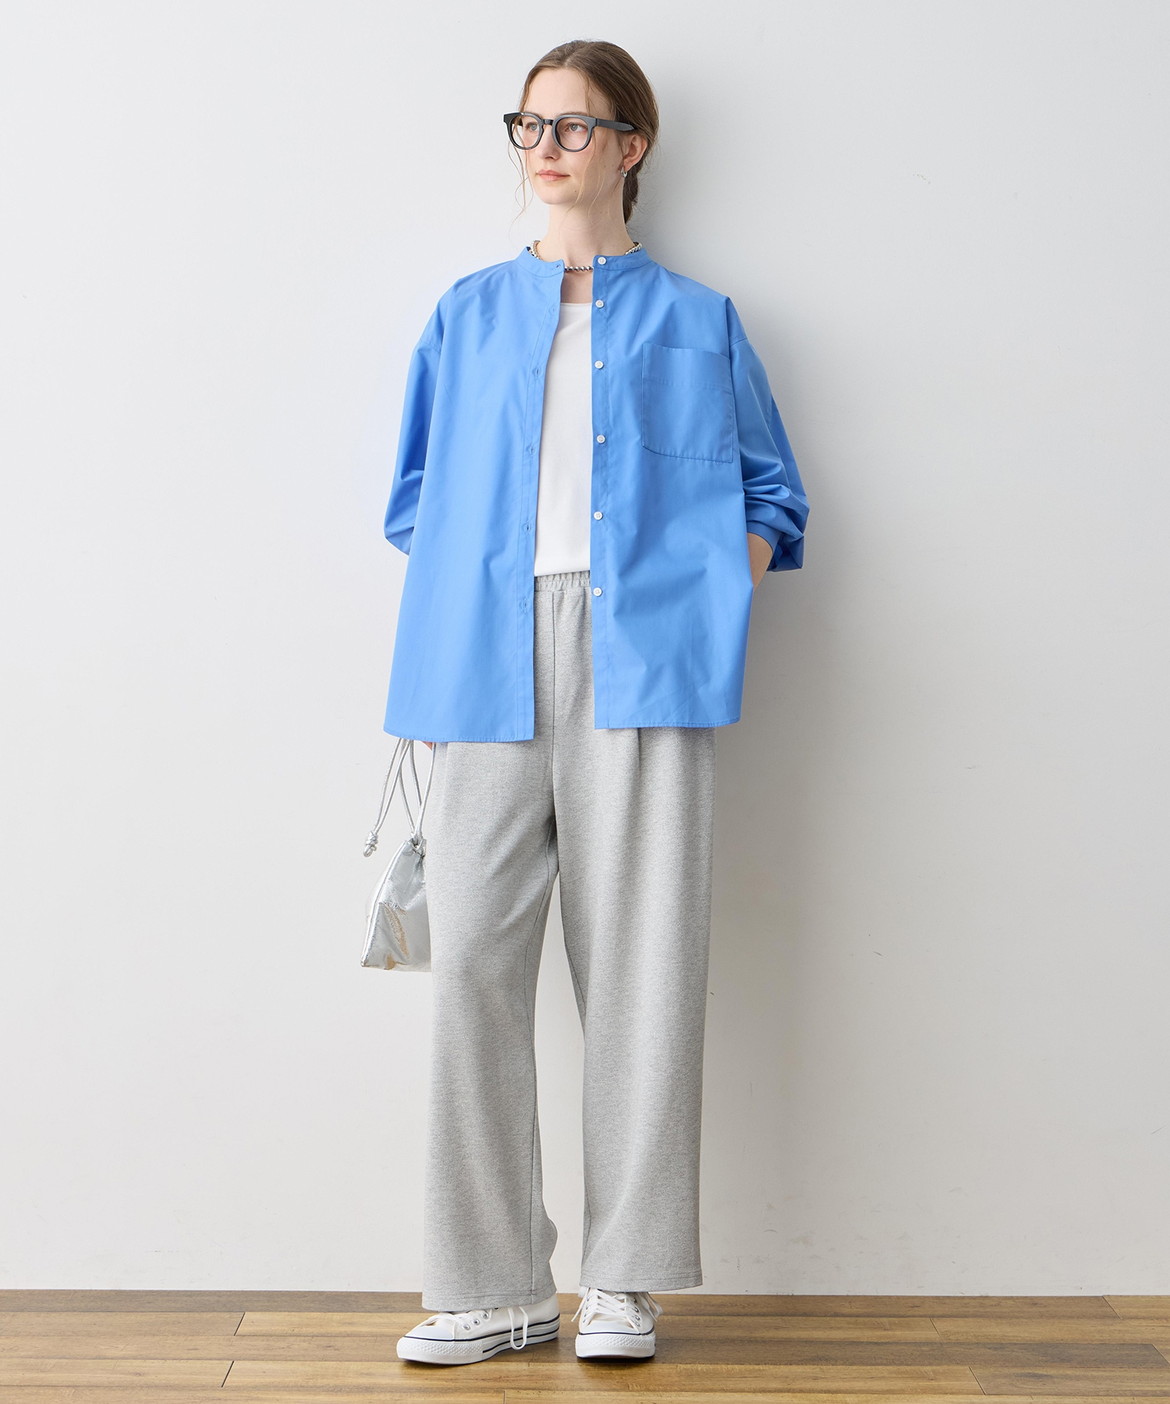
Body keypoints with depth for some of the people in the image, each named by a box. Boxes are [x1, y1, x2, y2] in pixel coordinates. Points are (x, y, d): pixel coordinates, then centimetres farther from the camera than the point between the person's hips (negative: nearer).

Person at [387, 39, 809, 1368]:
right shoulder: (467, 314, 22)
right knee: (473, 949, -6)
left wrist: (731, 581, -4)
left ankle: (624, 1279, 6)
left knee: (640, 950, -4)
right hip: (490, 662, 2)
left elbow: (770, 495, 16)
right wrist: (444, 630, 5)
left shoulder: (695, 322, 16)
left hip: (643, 658, -1)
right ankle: (493, 1284, 3)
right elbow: (416, 498, 21)